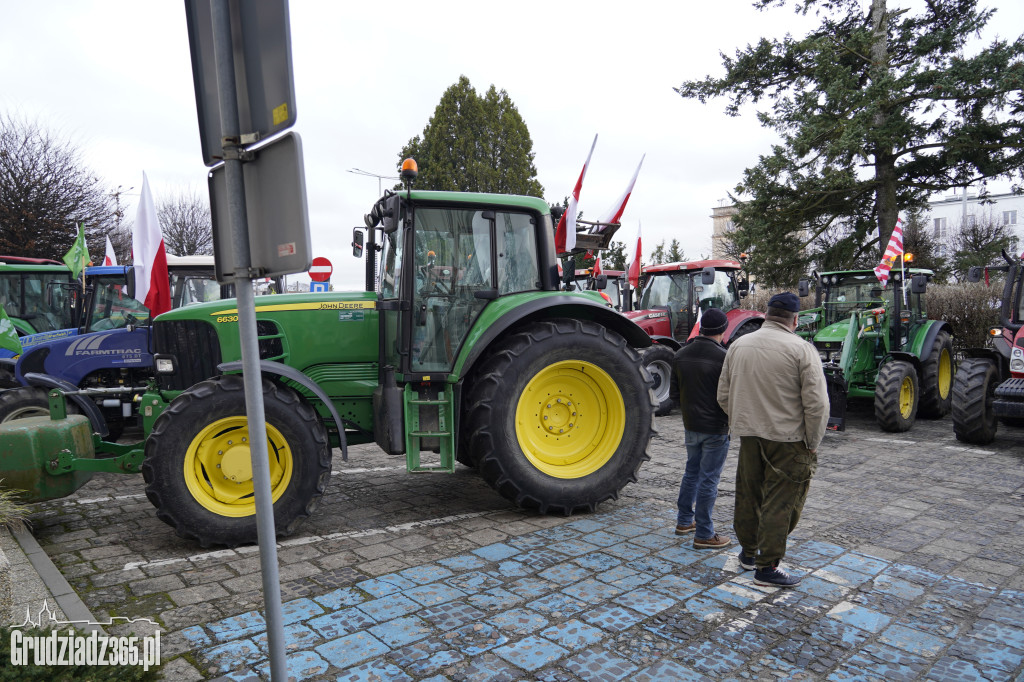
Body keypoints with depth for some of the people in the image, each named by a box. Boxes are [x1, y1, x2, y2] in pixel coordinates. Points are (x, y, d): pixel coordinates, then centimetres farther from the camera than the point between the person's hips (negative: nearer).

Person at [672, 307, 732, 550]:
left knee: (692, 471, 21)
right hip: (716, 427, -6)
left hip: (690, 425, 6)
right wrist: (731, 420, 5)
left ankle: (684, 521, 32)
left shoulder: (680, 355, 2)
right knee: (708, 478, 1)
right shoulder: (724, 358, -19)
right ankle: (703, 534, 10)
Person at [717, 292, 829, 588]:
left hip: (749, 435, 5)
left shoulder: (738, 345, 3)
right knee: (780, 502, 5)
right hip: (788, 439, -5)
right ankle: (767, 566, 11)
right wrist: (813, 443, -4)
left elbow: (723, 395, 8)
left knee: (748, 495, 18)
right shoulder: (802, 349, -12)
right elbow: (816, 404, -14)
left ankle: (748, 551, 34)